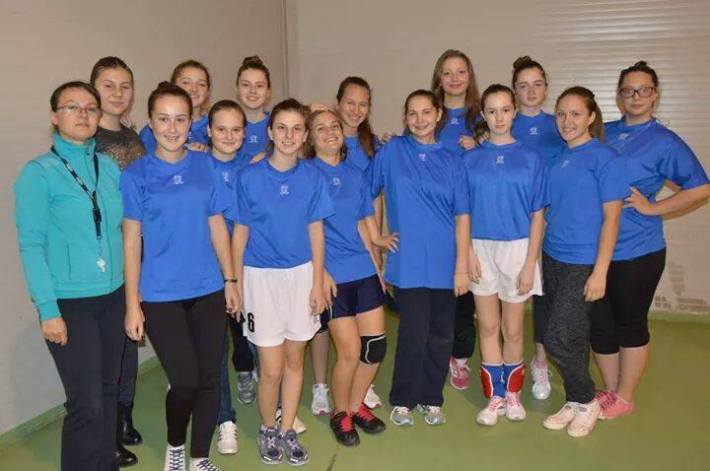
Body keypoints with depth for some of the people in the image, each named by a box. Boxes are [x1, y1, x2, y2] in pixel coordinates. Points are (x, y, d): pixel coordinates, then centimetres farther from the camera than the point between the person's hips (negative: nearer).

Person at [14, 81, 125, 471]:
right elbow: (31, 246, -8)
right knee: (87, 405, -3)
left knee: (108, 391, 15)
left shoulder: (111, 167, 7)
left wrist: (130, 290, 5)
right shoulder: (38, 173, -6)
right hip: (69, 303, -5)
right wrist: (48, 310, -13)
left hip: (113, 297, 5)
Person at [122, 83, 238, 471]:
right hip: (161, 296, -3)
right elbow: (131, 241, -3)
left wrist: (230, 279, 6)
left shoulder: (205, 166, 4)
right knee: (185, 381, -5)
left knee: (210, 378, 8)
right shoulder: (135, 174, -3)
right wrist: (132, 303, -5)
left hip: (208, 290, 3)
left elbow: (217, 226, 8)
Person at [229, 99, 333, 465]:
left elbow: (315, 231, 2)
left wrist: (317, 283, 1)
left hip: (301, 274, 2)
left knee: (295, 359, 12)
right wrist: (236, 285, -1)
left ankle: (287, 430, 31)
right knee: (272, 369, 0)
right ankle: (267, 429, 28)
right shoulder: (250, 177, -7)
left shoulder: (312, 176, -2)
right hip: (261, 277, -2)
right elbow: (240, 233, -2)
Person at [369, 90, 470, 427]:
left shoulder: (450, 161, 5)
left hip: (444, 262, 2)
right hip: (408, 262, -2)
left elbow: (461, 216, 1)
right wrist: (376, 235, 1)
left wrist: (462, 266, -4)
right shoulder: (392, 151, 2)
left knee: (441, 335, 10)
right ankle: (402, 400, 21)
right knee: (413, 334, 0)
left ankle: (431, 398, 29)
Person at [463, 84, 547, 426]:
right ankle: (494, 397, 23)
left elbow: (537, 215, -3)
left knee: (512, 330, 9)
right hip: (481, 249, 1)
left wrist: (530, 264, -8)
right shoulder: (470, 159, 3)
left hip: (517, 248, -1)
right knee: (488, 327, 9)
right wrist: (468, 251, -8)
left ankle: (512, 392, 29)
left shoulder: (531, 159, -1)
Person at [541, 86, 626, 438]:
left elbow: (611, 218, -11)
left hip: (583, 262, -6)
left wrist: (600, 271, -15)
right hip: (552, 257, 6)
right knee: (572, 337, 14)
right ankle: (574, 403, 29)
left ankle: (587, 401, 19)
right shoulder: (556, 157, 8)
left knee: (558, 338, -5)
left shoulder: (605, 158, -9)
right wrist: (536, 257, 8)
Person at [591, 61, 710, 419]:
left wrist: (652, 207, -10)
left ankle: (624, 398, 27)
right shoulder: (604, 133, 9)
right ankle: (610, 391, 32)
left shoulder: (664, 141, -5)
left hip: (637, 252, -5)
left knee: (630, 325, 9)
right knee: (599, 324, 12)